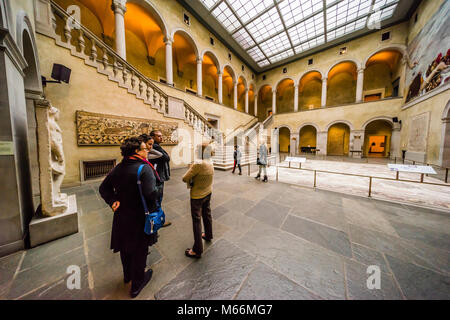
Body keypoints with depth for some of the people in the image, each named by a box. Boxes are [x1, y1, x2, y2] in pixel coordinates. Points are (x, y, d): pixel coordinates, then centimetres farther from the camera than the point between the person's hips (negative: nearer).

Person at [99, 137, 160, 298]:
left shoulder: (118, 168, 0)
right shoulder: (145, 168, -25)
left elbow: (103, 188, 6)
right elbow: (151, 194, -34)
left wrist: (113, 201, -2)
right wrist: (152, 207, -15)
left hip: (121, 216, 7)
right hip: (139, 218, -7)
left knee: (125, 247, 28)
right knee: (139, 250, 16)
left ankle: (127, 275, 54)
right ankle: (136, 285, 38)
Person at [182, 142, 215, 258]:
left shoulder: (198, 164, -28)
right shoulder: (210, 163, -4)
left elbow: (185, 178, -22)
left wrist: (190, 179, -3)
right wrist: (194, 178, -5)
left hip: (197, 195, -7)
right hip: (208, 193, 8)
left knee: (197, 220, 7)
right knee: (207, 215, 25)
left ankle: (197, 250, 22)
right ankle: (208, 235, 48)